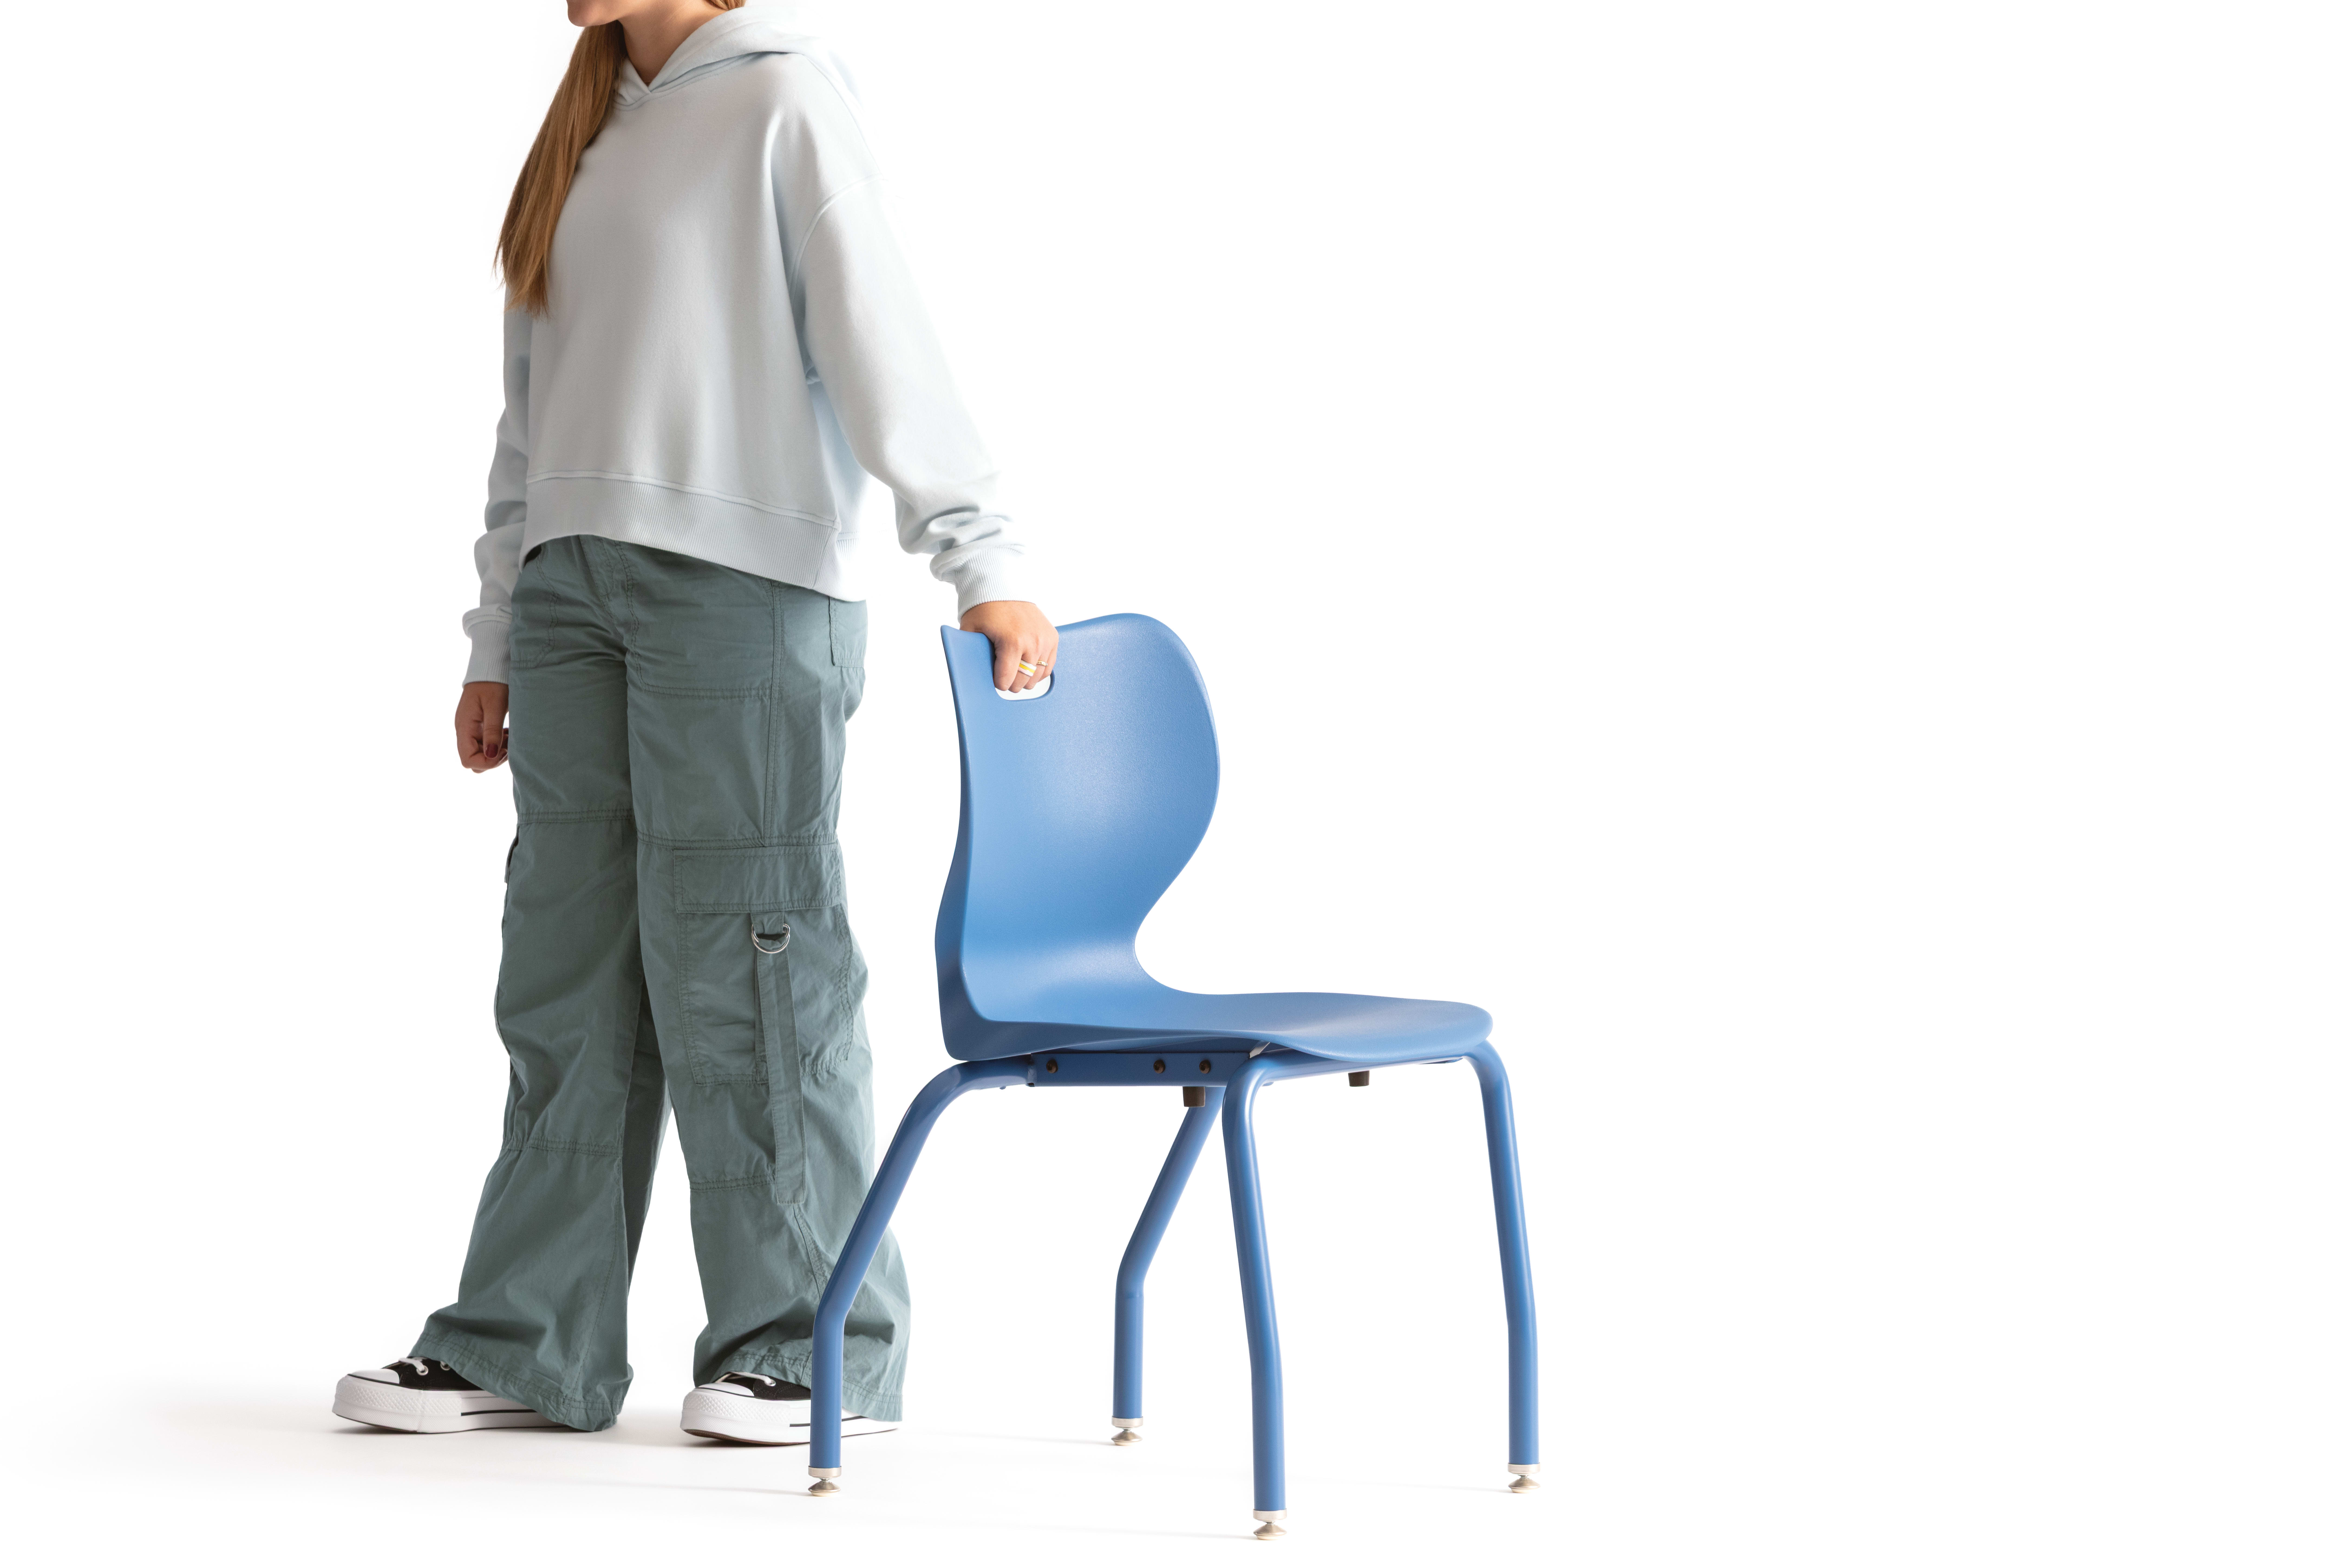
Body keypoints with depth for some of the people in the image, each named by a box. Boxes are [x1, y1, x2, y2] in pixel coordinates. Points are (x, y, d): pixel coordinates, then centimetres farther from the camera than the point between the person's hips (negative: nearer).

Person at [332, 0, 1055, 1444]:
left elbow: (881, 336, -11)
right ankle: (528, 1349, 12)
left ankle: (816, 1350, 5)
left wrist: (984, 561, -20)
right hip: (574, 591, 7)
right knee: (568, 967, 6)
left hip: (742, 585, -7)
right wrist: (499, 641, 19)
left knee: (737, 961, -5)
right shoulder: (587, 131, 20)